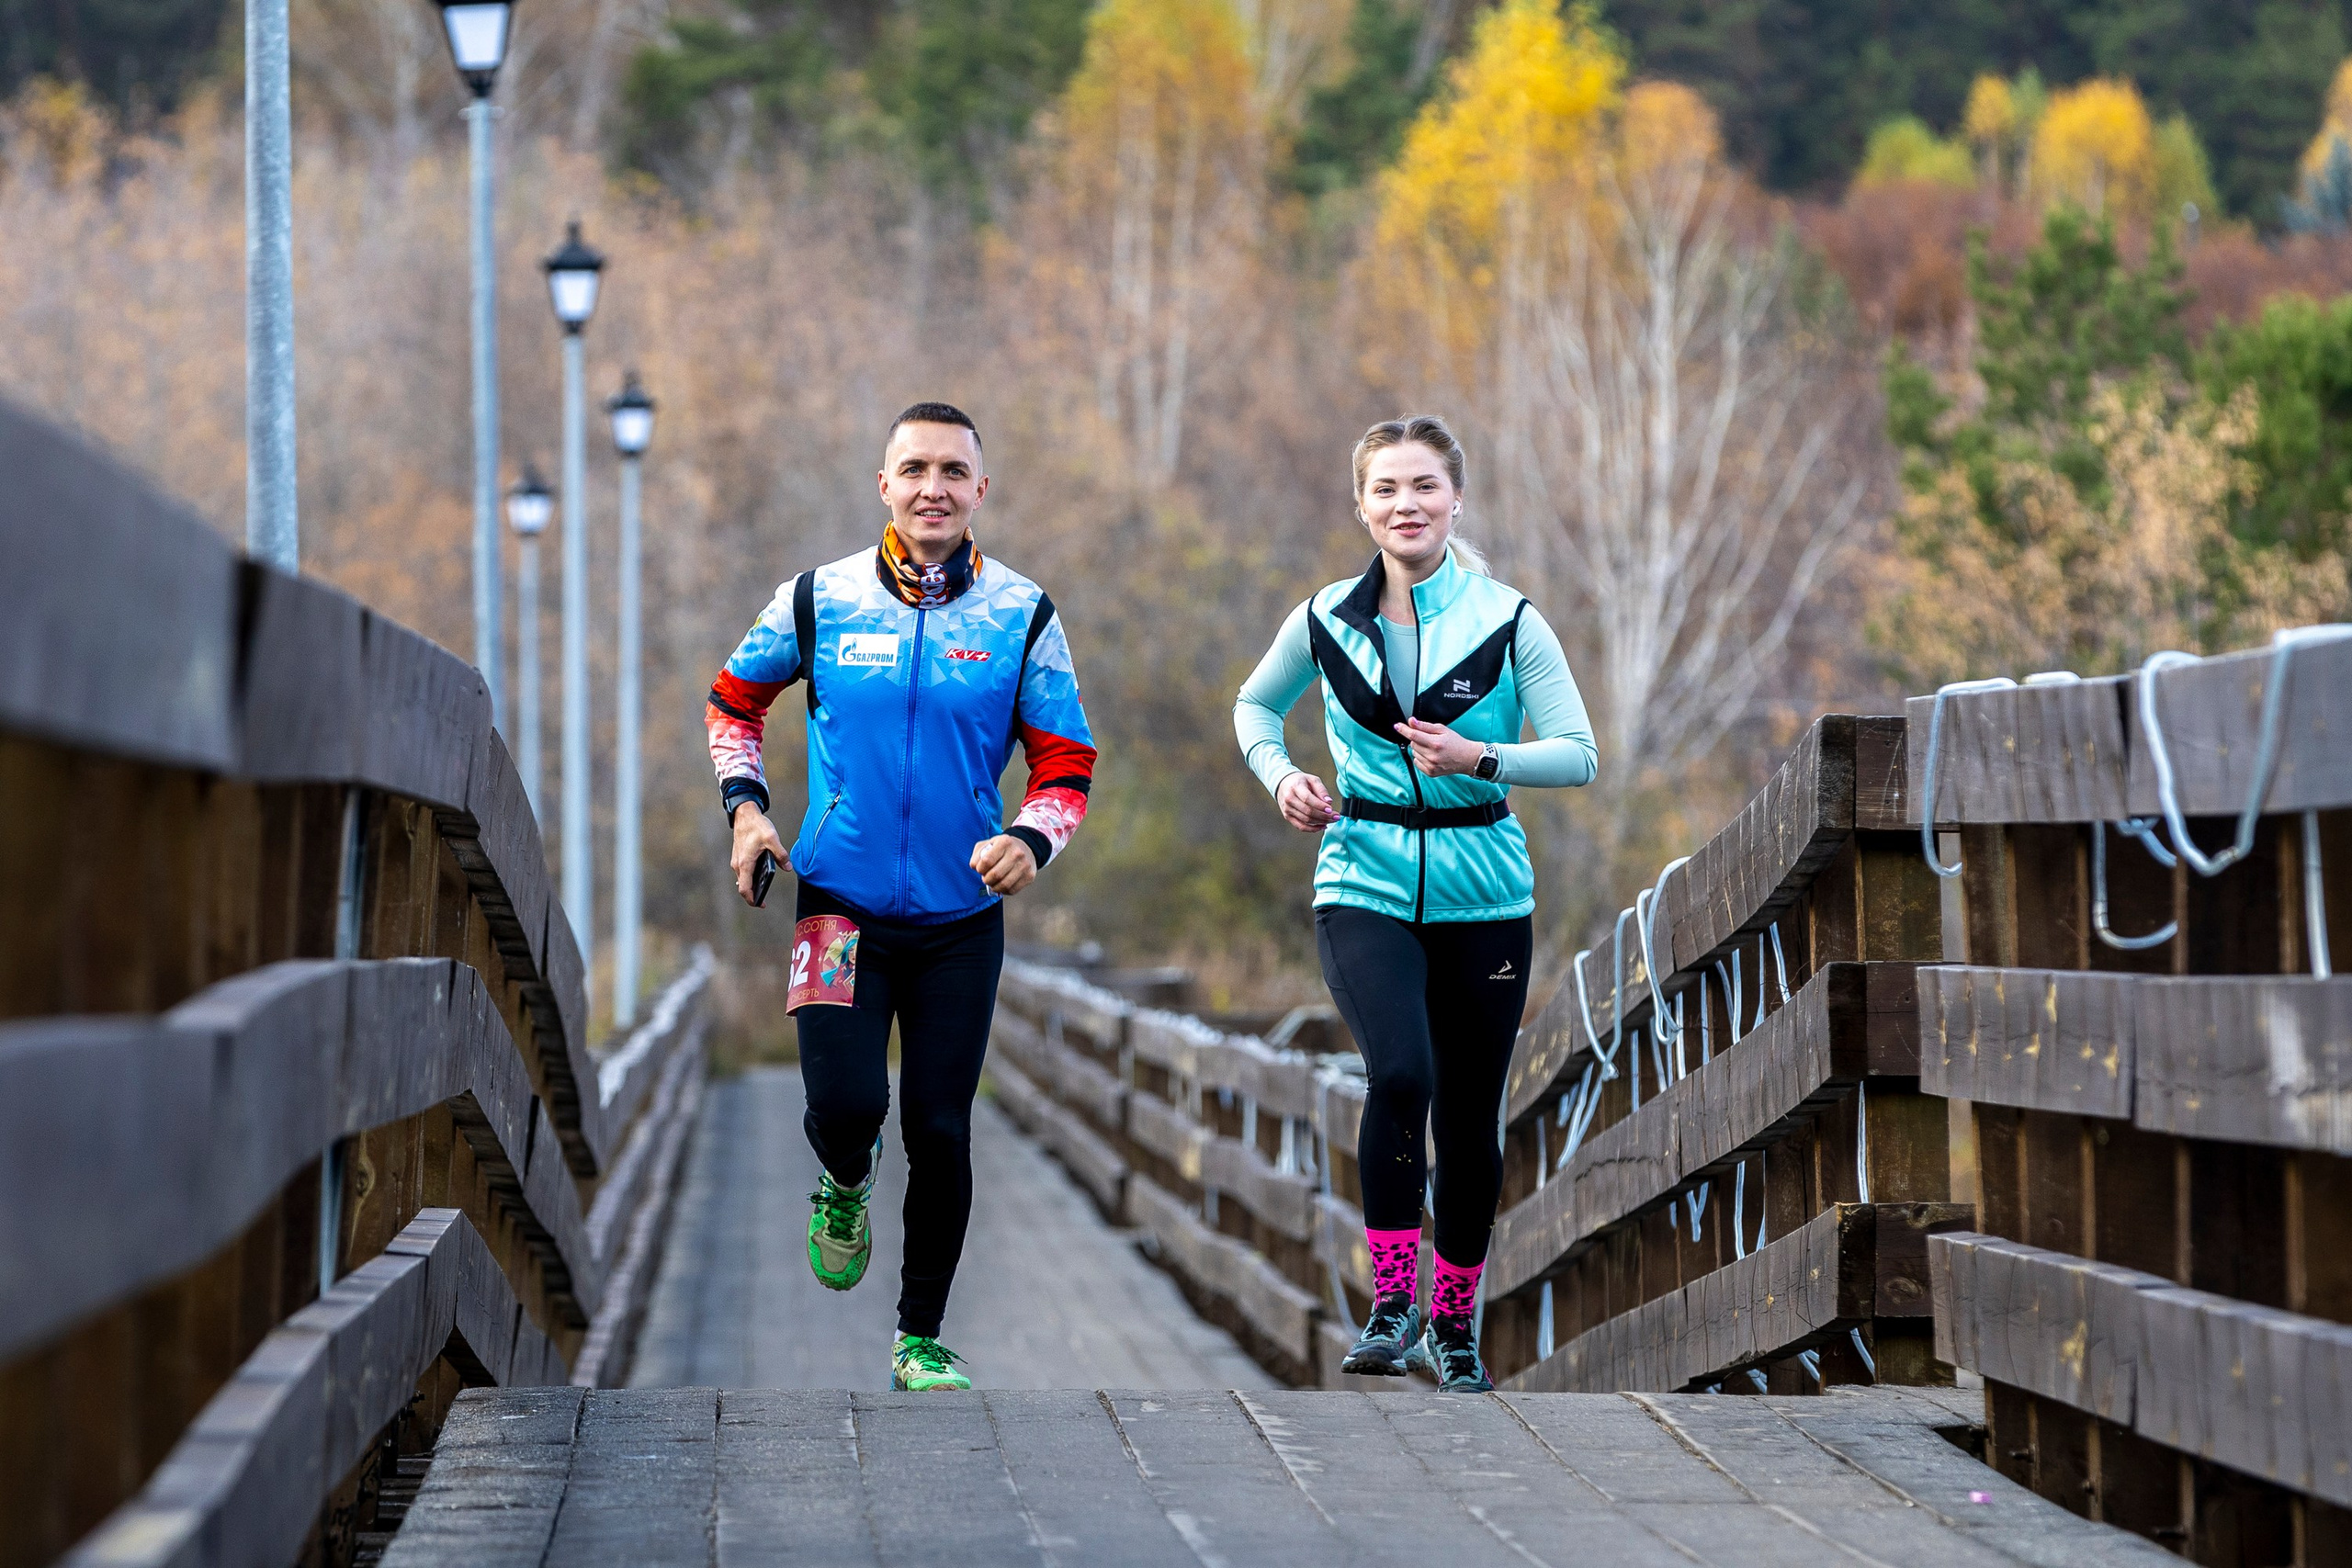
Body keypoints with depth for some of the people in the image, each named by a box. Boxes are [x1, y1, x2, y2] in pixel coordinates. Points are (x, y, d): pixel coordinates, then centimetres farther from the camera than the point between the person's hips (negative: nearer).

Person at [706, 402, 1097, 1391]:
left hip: (961, 916, 1)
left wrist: (1031, 839, -18)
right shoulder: (819, 600, -1)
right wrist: (745, 804, 1)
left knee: (939, 1130, 2)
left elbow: (1067, 763, 2)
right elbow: (734, 698, 15)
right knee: (845, 1104, -17)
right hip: (840, 904, -1)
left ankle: (922, 1339, 20)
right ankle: (846, 1182, 22)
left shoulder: (1022, 616, -2)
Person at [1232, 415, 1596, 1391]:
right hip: (1365, 887, 0)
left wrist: (1478, 757, -21)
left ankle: (1454, 1321, 26)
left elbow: (1578, 755, -6)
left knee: (1469, 1116, 7)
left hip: (1483, 895, 0)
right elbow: (1255, 705, 20)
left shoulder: (1508, 623, -4)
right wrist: (1279, 775, 1)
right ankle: (1390, 1303, -12)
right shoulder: (1327, 621, 2)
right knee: (1400, 1074, -24)